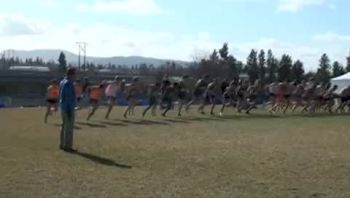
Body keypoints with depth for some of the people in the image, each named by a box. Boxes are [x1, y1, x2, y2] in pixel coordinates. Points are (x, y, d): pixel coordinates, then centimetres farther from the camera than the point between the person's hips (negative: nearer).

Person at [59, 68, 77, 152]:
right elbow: (68, 98, -22)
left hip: (63, 108, 10)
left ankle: (62, 145, 21)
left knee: (64, 126, 16)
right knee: (69, 127, -5)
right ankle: (67, 146, -2)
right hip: (69, 108, -10)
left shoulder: (62, 82, 12)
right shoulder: (68, 83, -18)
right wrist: (69, 111, -22)